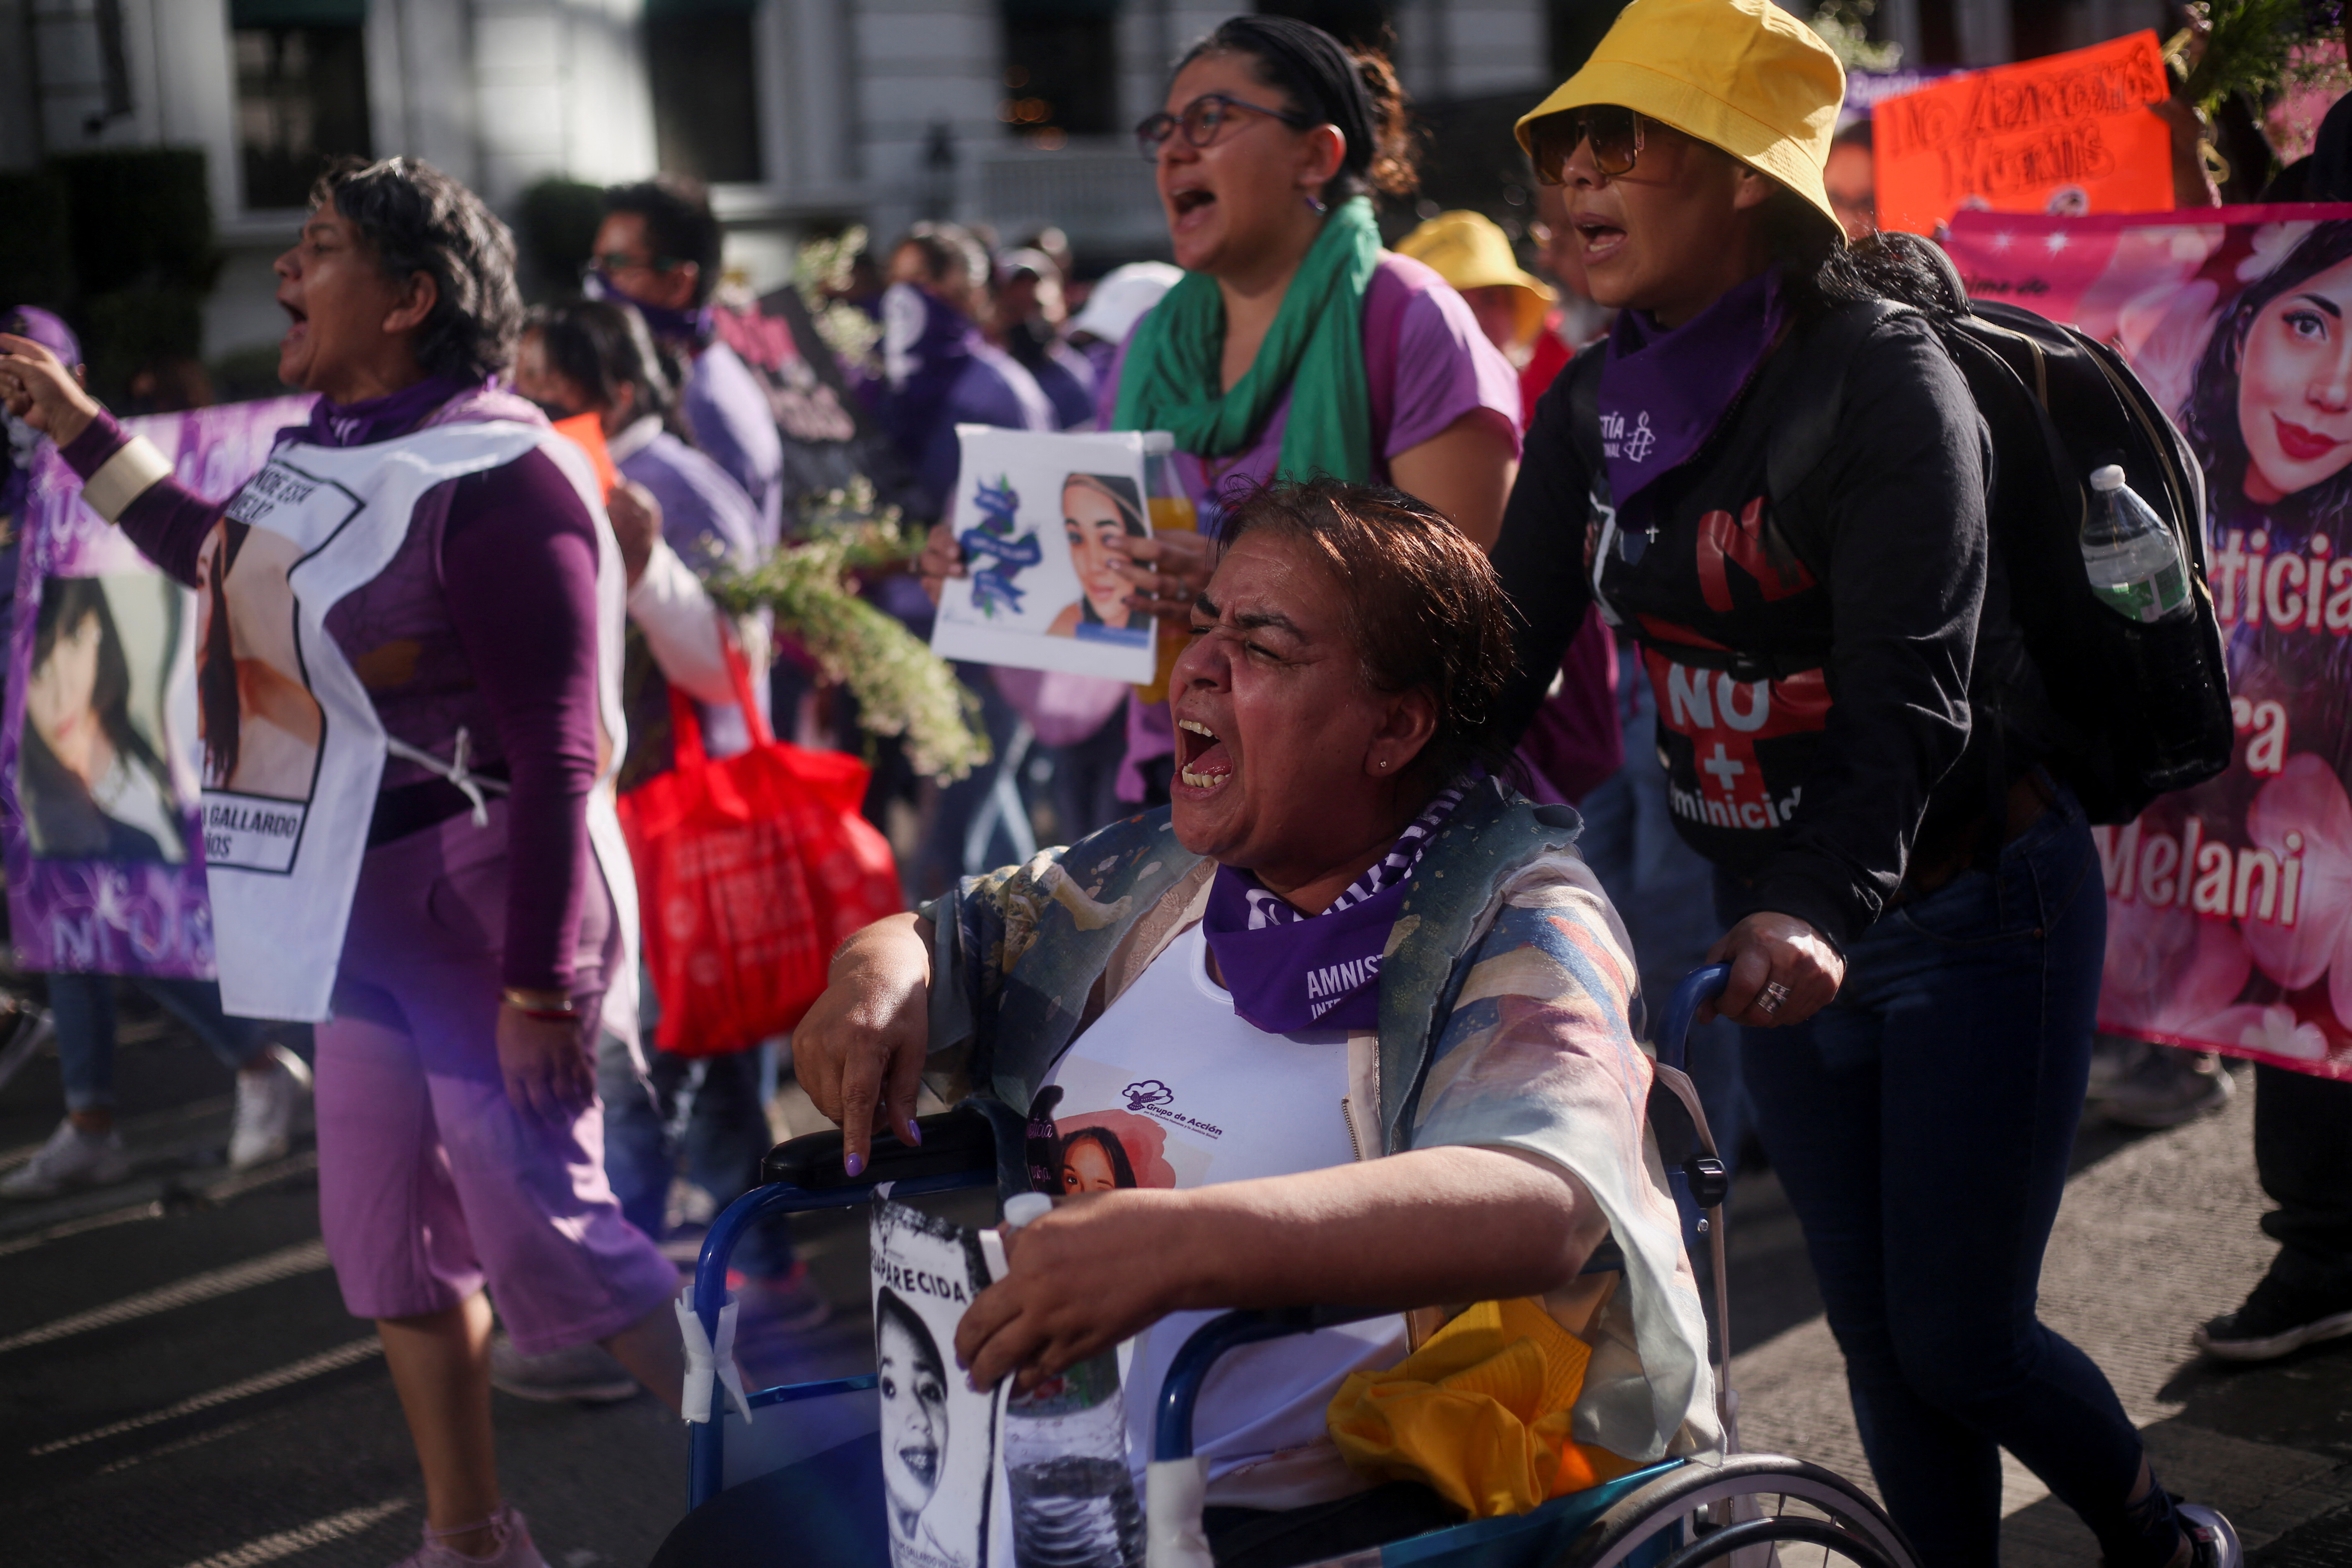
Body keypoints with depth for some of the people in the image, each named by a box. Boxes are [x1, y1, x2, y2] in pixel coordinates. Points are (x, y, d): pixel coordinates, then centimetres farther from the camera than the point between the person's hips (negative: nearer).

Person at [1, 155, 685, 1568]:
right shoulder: (338, 453, 7)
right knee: (389, 1245, 15)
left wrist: (539, 983, -23)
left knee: (541, 1238, -4)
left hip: (491, 907, -9)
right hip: (367, 911, 9)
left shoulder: (497, 473, -20)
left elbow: (557, 755, -22)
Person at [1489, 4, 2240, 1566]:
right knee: (1877, 1333, 12)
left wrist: (1820, 909, -47)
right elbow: (1507, 650, -1)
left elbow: (1912, 696, -30)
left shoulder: (1883, 381, -20)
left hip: (1969, 903, -6)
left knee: (1960, 1339, 0)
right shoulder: (1596, 408, 0)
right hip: (1779, 913, 6)